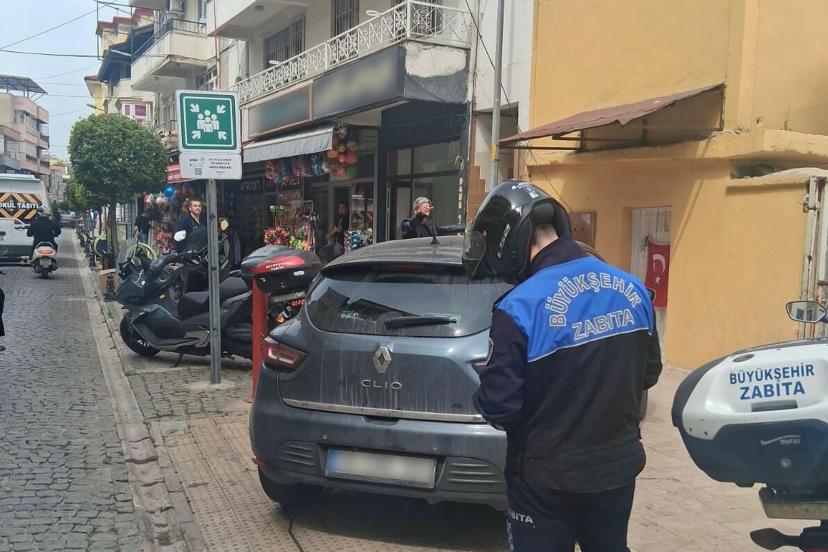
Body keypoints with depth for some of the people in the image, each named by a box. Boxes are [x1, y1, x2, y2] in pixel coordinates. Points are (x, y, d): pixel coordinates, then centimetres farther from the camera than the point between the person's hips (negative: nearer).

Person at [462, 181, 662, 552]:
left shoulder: (519, 308, -25)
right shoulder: (632, 289, -5)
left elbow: (499, 409, -20)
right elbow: (648, 373, 7)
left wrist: (485, 385, 2)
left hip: (548, 478, -5)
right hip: (619, 465, 5)